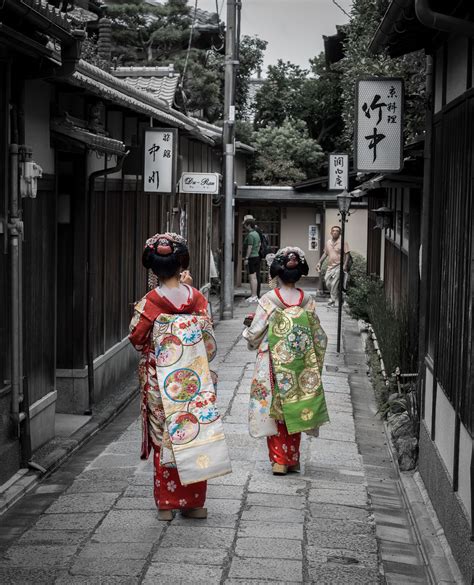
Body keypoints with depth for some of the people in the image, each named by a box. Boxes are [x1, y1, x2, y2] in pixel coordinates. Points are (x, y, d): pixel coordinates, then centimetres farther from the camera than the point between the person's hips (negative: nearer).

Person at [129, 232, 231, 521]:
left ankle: (167, 503, 12)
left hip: (160, 385, -2)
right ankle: (194, 501, 17)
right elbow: (210, 344, 2)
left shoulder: (149, 303, -13)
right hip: (194, 383, 2)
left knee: (165, 439, 8)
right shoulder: (198, 299, -6)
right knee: (194, 436, 12)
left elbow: (136, 338, 0)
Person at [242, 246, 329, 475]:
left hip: (274, 366, -2)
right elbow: (319, 336, 2)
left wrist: (249, 334, 14)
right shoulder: (307, 301, -4)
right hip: (300, 367, 3)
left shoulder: (269, 299, -12)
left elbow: (254, 333, -9)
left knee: (274, 410, 8)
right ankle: (292, 460, 20)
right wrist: (315, 362, 18)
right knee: (294, 410, 14)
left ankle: (278, 460, 5)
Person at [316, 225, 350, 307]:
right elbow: (325, 253, 23)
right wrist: (320, 262, 16)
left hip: (338, 266, -7)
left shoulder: (343, 242, -6)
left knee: (334, 284, -11)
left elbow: (347, 254, -8)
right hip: (330, 266, 7)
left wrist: (345, 265, -18)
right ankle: (337, 298, 24)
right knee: (327, 283, 6)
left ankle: (334, 301, 1)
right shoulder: (328, 242, 12)